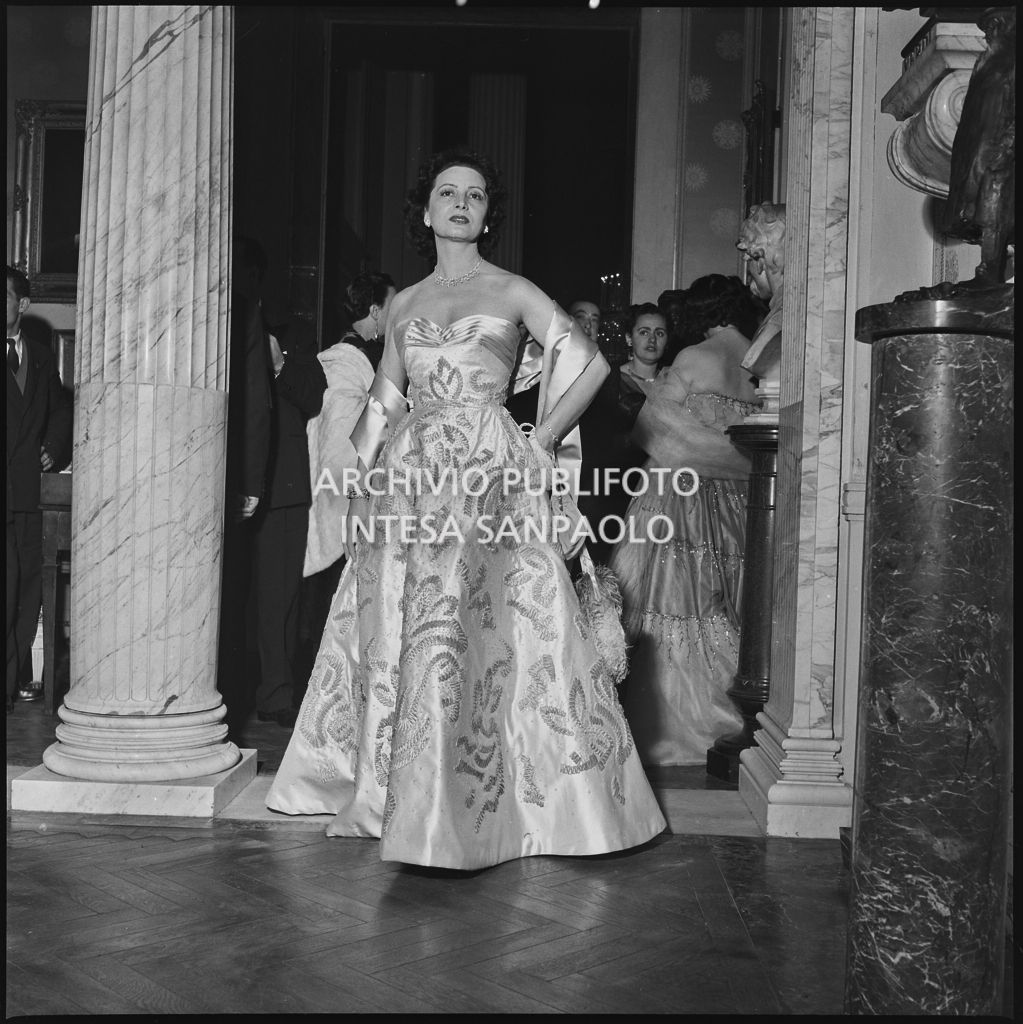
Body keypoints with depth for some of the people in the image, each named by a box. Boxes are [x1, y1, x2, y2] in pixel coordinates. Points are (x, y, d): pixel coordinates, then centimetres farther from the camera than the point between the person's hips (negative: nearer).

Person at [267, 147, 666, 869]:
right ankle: (386, 795, 17)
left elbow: (592, 364, 2)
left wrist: (541, 442, -1)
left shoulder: (512, 291, 6)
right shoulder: (406, 303, 17)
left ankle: (470, 801, 2)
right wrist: (363, 479, 8)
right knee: (396, 630, 4)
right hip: (409, 476, 4)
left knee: (479, 631, -9)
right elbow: (384, 402, 18)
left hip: (489, 474, -4)